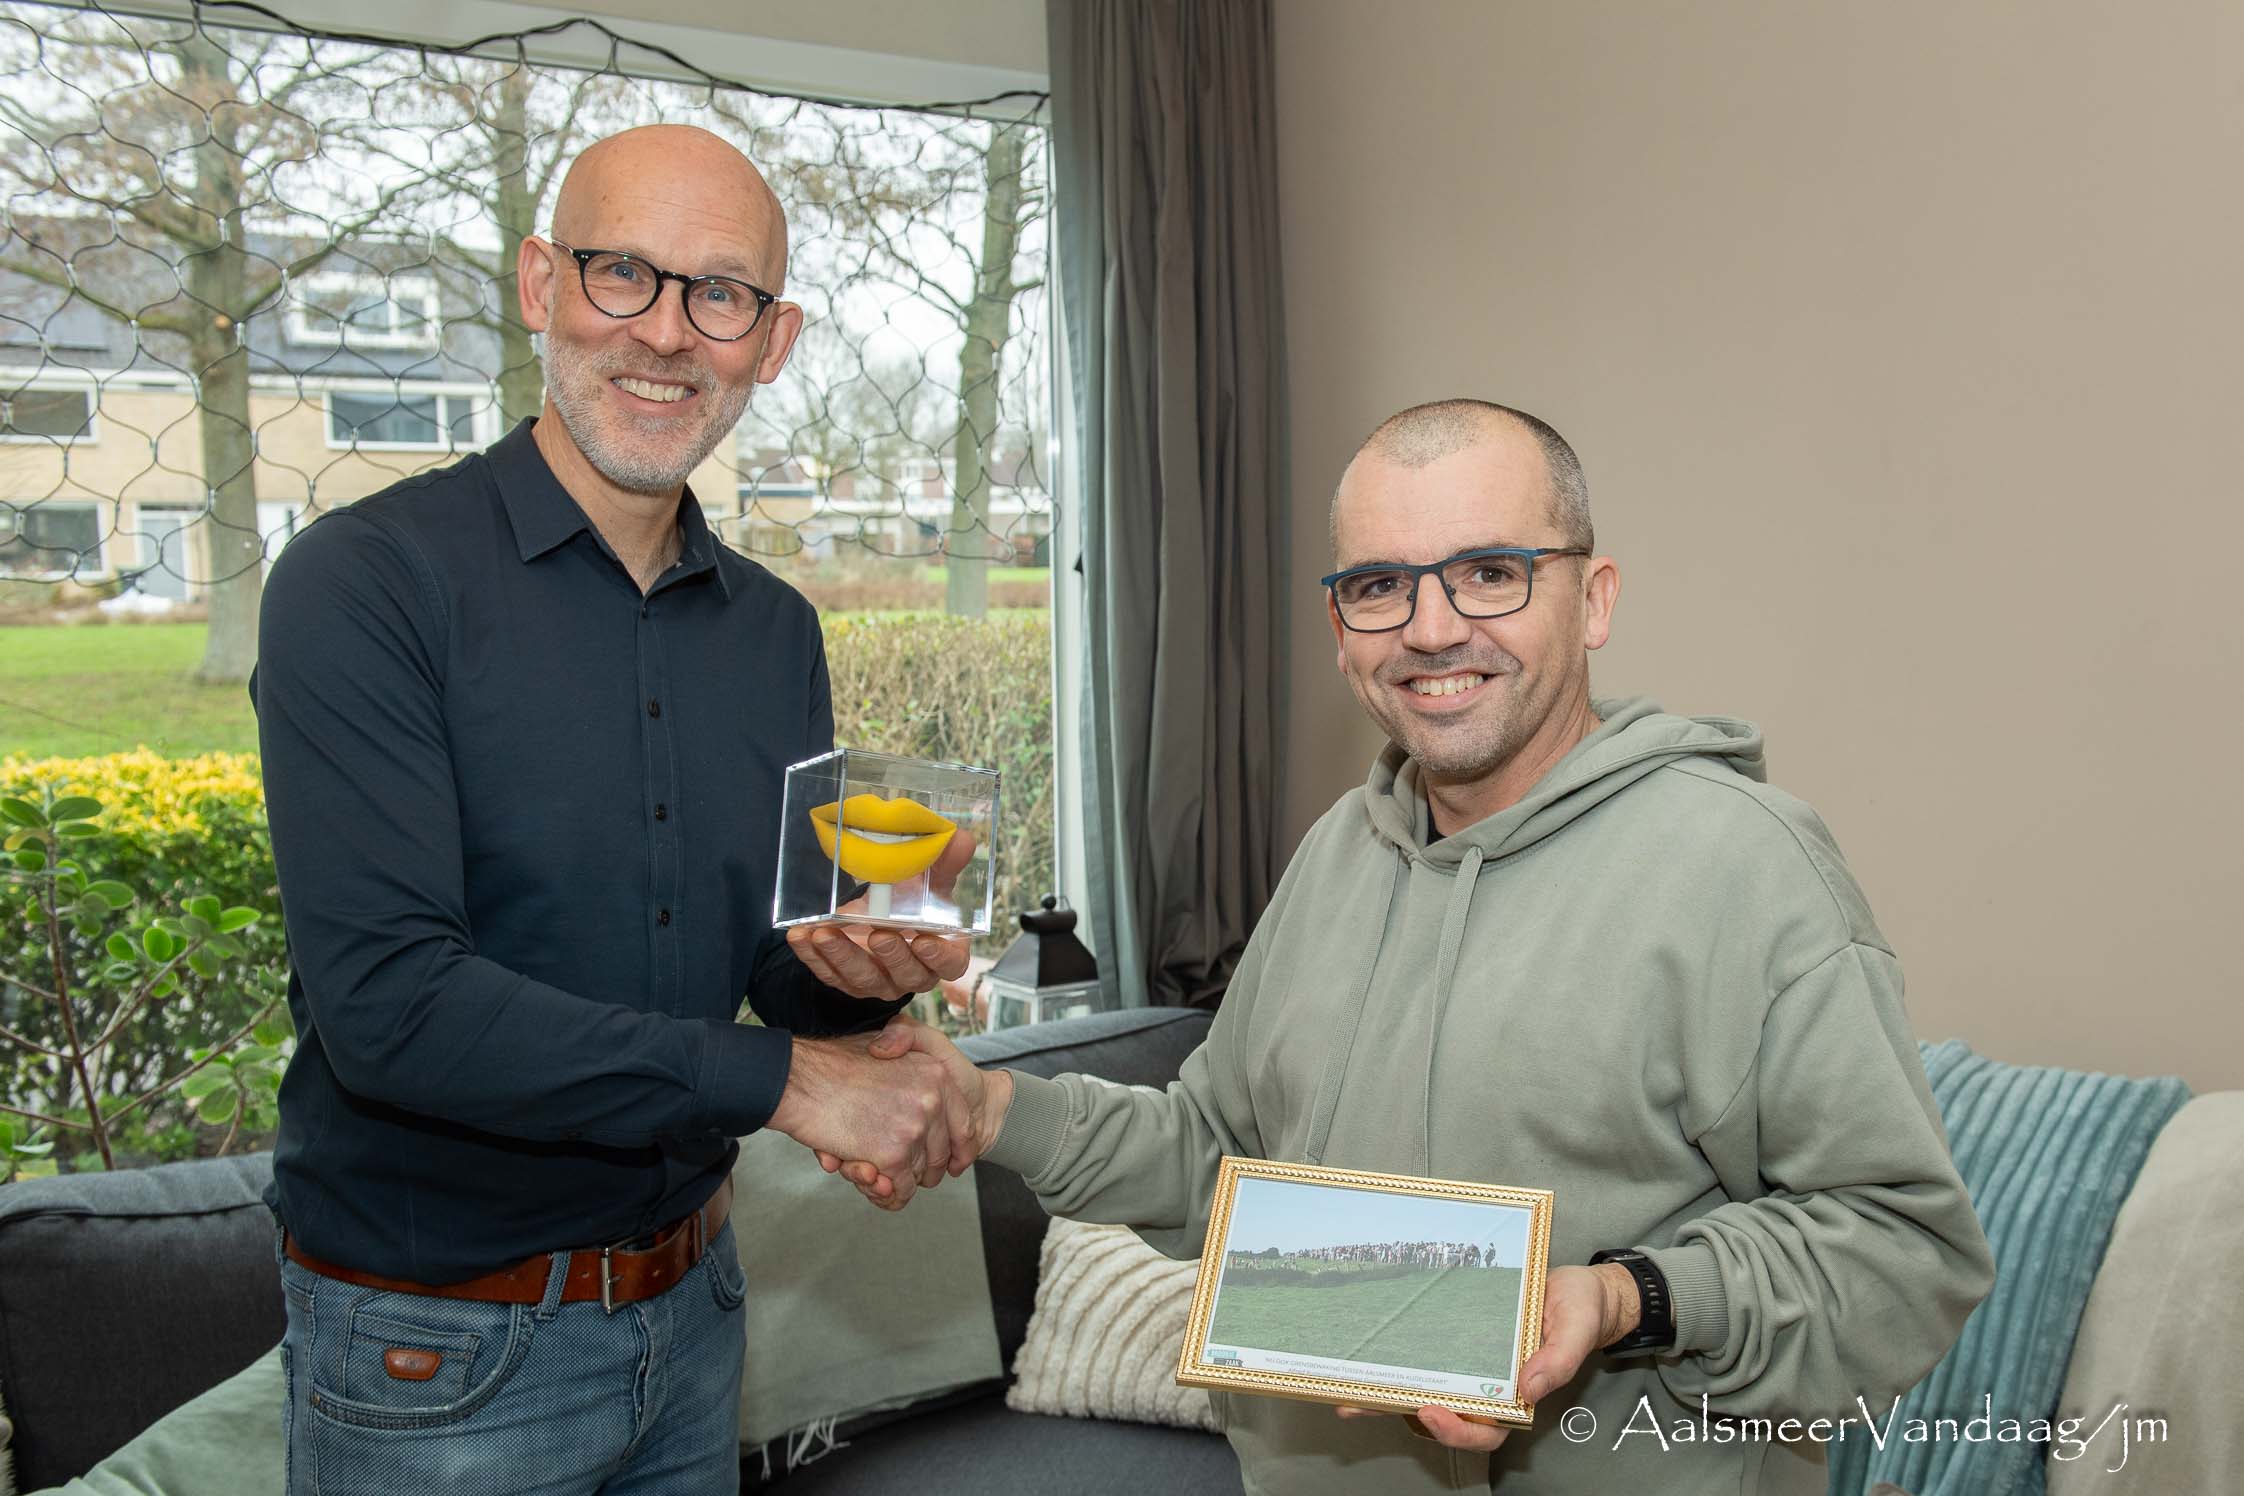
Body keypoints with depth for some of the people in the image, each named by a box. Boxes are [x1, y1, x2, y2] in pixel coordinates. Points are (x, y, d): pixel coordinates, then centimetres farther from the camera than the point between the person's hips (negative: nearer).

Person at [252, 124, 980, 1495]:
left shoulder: (777, 631, 3)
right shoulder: (367, 583, -16)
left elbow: (789, 978, 7)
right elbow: (386, 1000, -25)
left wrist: (860, 969, -17)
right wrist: (781, 1078, -23)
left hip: (691, 1303, 6)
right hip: (440, 1349, -5)